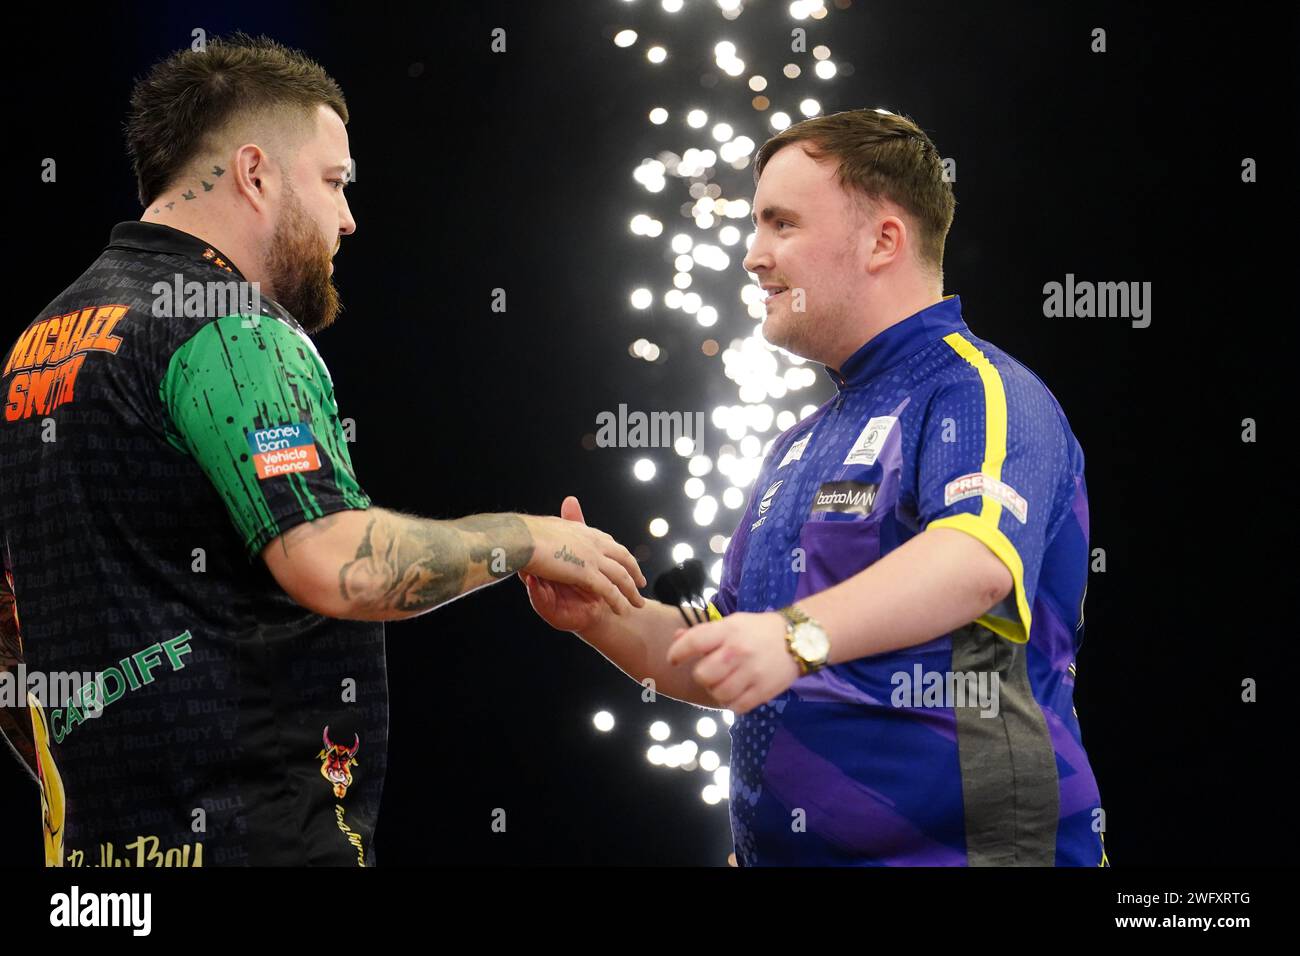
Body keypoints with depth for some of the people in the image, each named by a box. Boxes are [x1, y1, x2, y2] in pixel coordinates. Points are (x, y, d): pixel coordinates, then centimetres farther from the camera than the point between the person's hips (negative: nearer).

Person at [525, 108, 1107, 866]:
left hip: (958, 845, -8)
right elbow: (724, 672, 19)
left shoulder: (983, 394, -10)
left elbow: (977, 559, -31)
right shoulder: (801, 448, 17)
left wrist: (798, 633, -45)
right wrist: (602, 618, 2)